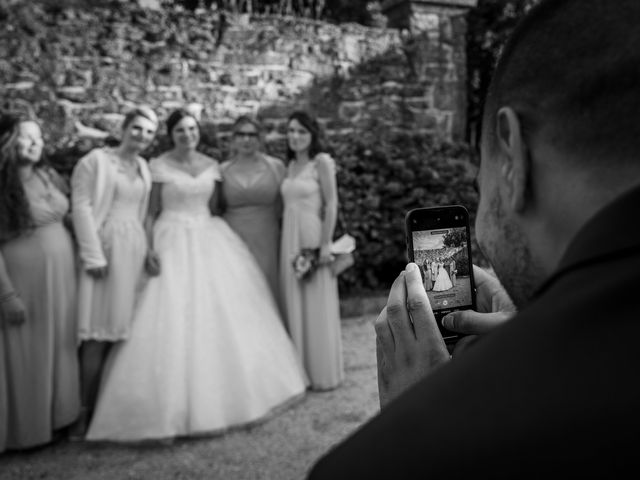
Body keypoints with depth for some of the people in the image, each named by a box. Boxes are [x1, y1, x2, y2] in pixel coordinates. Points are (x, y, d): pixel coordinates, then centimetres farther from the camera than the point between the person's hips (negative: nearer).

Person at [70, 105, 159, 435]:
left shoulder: (144, 167, 16)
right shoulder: (95, 160, -3)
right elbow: (81, 207, -9)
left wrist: (148, 249, 6)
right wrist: (94, 255, -14)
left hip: (135, 250, 6)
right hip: (105, 247, -5)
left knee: (123, 328, 6)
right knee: (99, 333, -6)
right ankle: (87, 411, 2)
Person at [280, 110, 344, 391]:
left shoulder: (321, 161, -6)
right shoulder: (291, 164, 13)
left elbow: (332, 204, -11)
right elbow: (289, 204, 13)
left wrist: (326, 243, -17)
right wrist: (289, 241, 7)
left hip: (313, 237, -6)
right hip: (290, 239, 7)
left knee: (317, 305, 2)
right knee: (295, 305, 10)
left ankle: (324, 373, 15)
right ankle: (301, 370, 22)